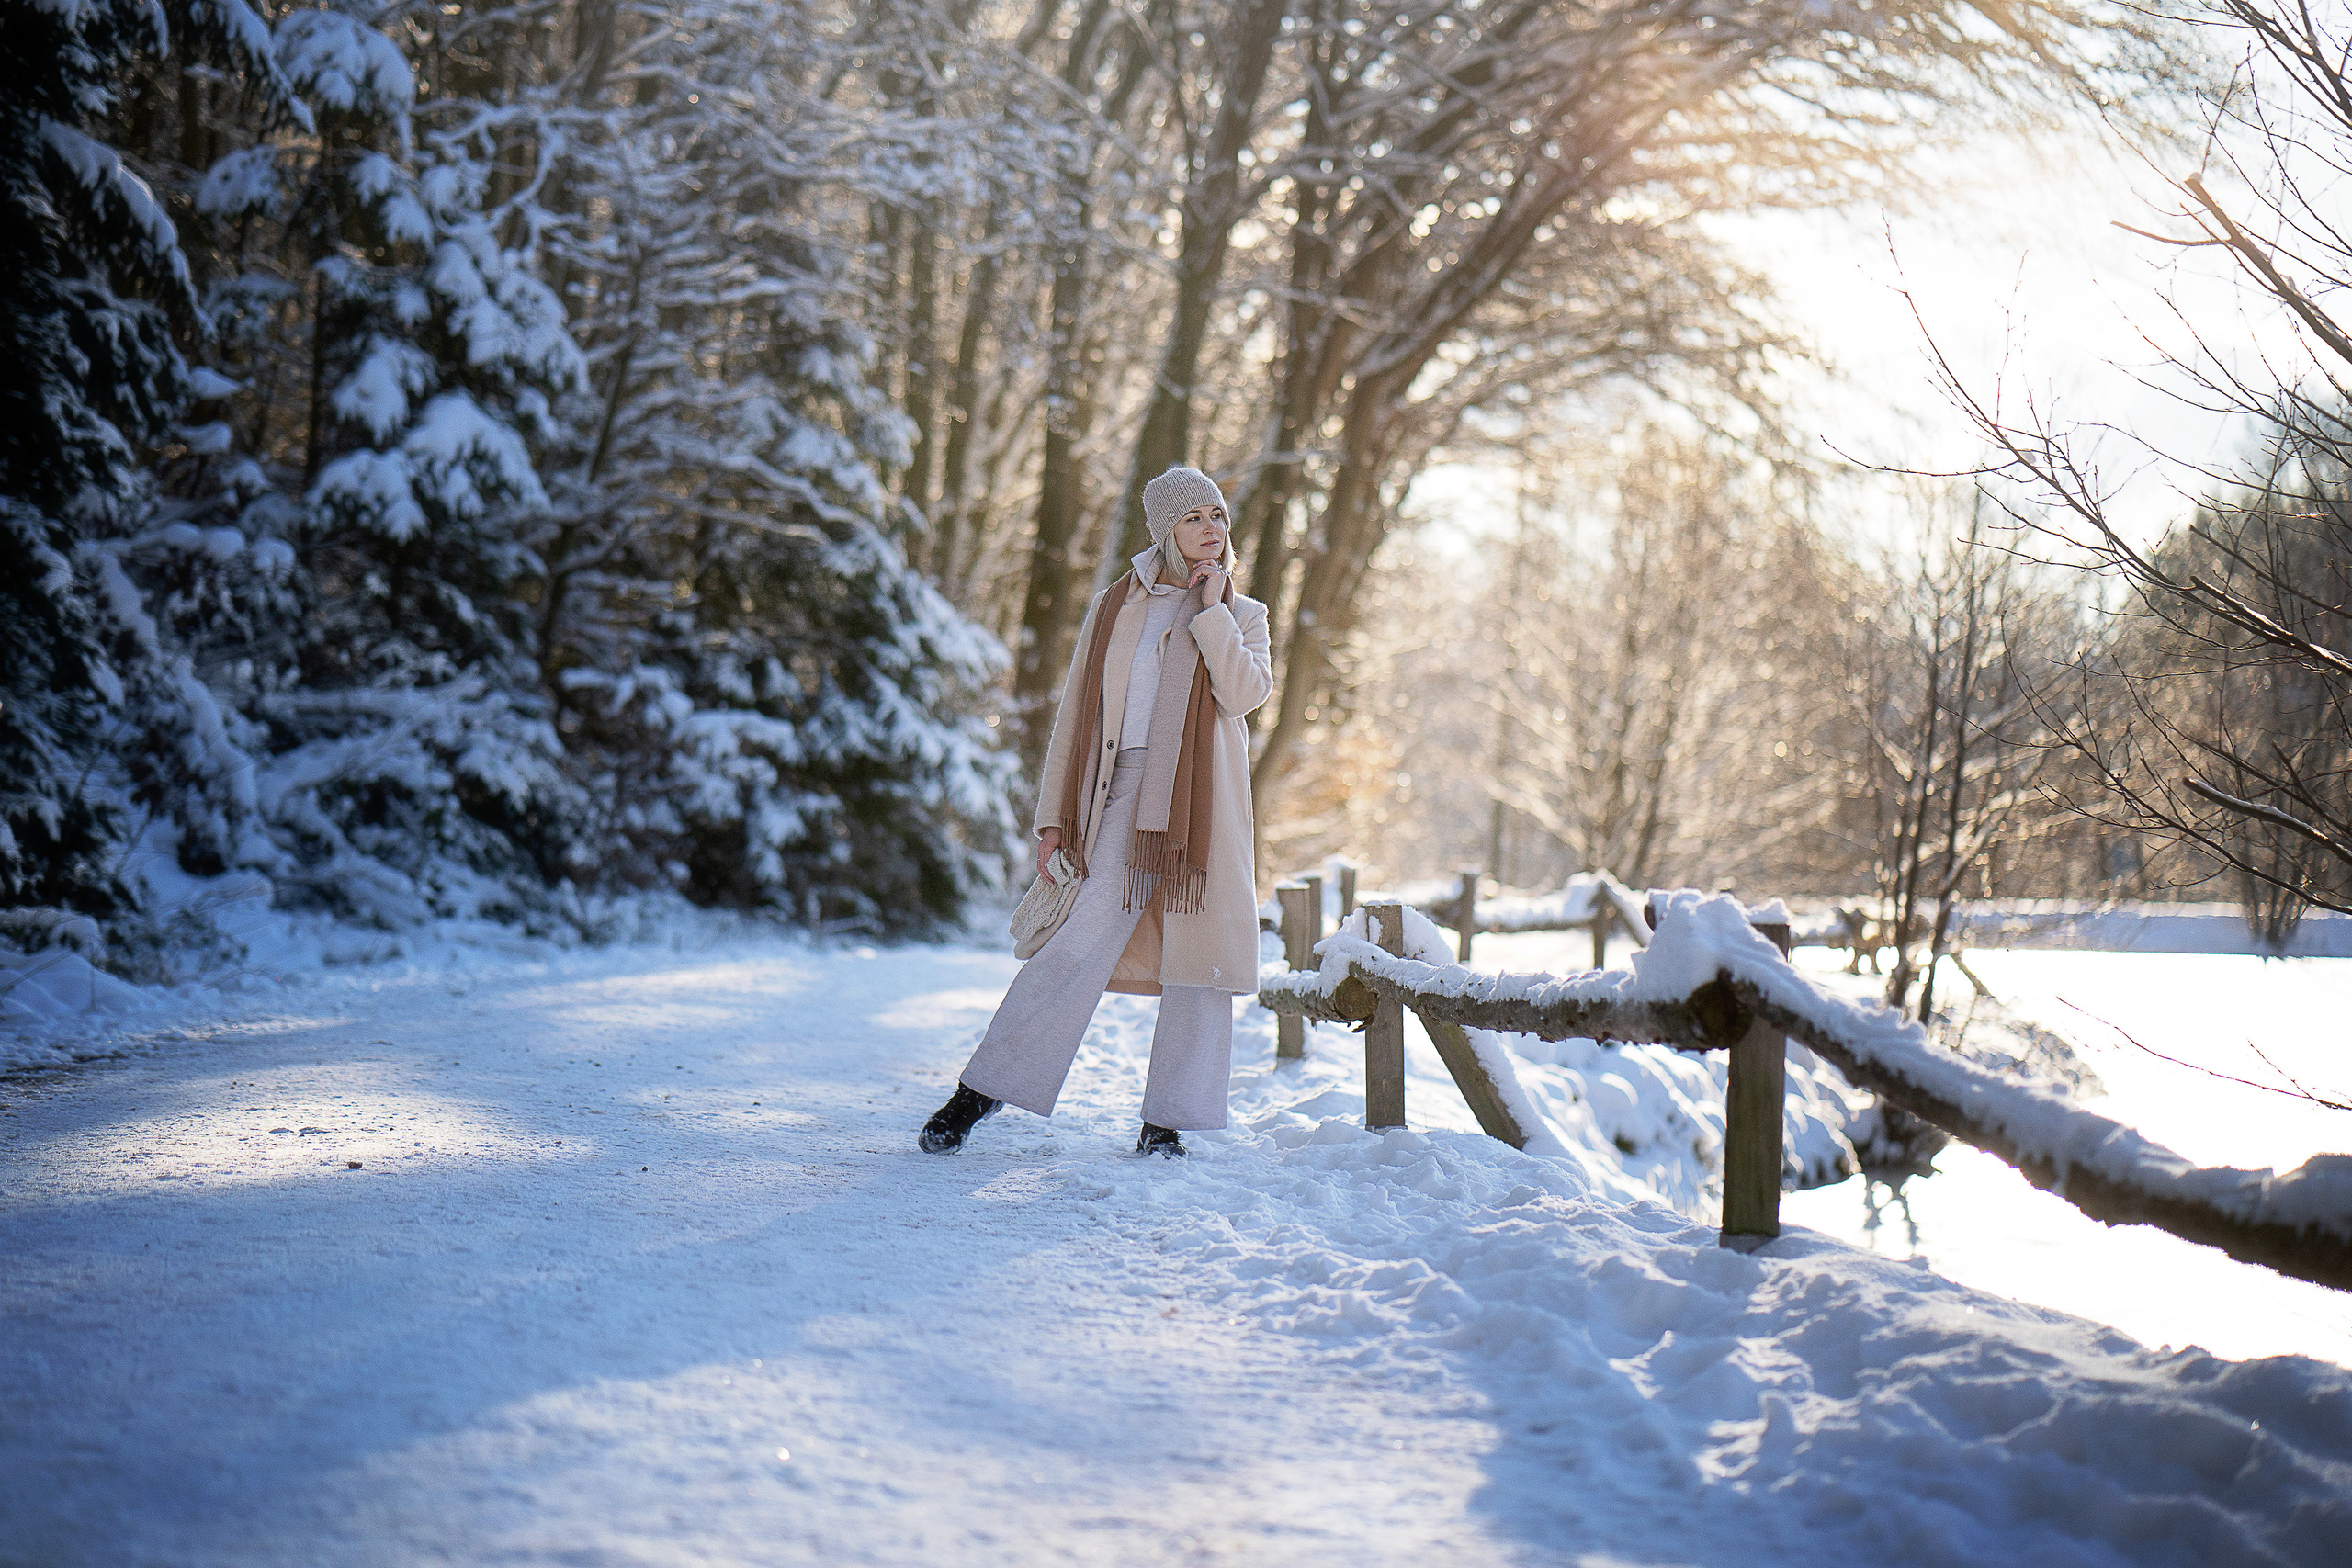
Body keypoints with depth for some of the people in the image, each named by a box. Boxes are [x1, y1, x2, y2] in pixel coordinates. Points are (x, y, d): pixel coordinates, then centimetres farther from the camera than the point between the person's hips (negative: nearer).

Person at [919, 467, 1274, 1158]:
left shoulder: (1242, 614, 13)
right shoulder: (1114, 607, 13)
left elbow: (1245, 692, -8)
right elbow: (1076, 713, 12)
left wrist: (1211, 608, -4)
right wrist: (1054, 816, 6)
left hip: (1203, 802, 1)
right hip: (1126, 797, -1)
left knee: (1198, 955, -1)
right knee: (1079, 945, -10)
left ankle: (1167, 1122, 9)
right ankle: (979, 1092, -2)